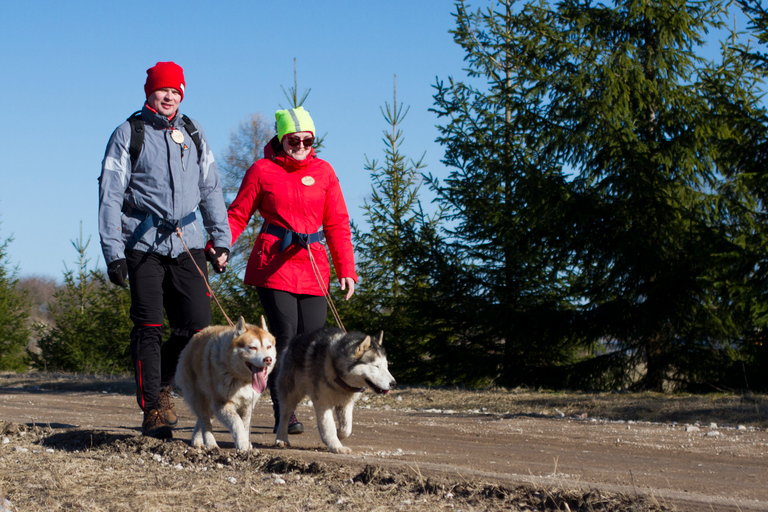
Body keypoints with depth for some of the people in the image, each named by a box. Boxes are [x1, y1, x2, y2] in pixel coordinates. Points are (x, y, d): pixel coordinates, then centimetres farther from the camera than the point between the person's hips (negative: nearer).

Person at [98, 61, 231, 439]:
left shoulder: (192, 134, 15)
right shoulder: (128, 134, 3)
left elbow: (210, 189, 19)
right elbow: (110, 195, -1)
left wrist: (221, 239, 10)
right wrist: (113, 252, -8)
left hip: (187, 243, 3)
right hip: (144, 244, -3)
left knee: (197, 325, -5)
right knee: (148, 328, -5)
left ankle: (162, 384, 21)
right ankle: (152, 410, 2)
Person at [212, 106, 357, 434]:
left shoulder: (323, 172, 12)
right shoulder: (262, 170, 4)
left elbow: (337, 225, 12)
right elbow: (238, 215, 6)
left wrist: (346, 270, 4)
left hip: (313, 266, 3)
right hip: (273, 263, -3)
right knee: (285, 336, -12)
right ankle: (283, 413, -5)